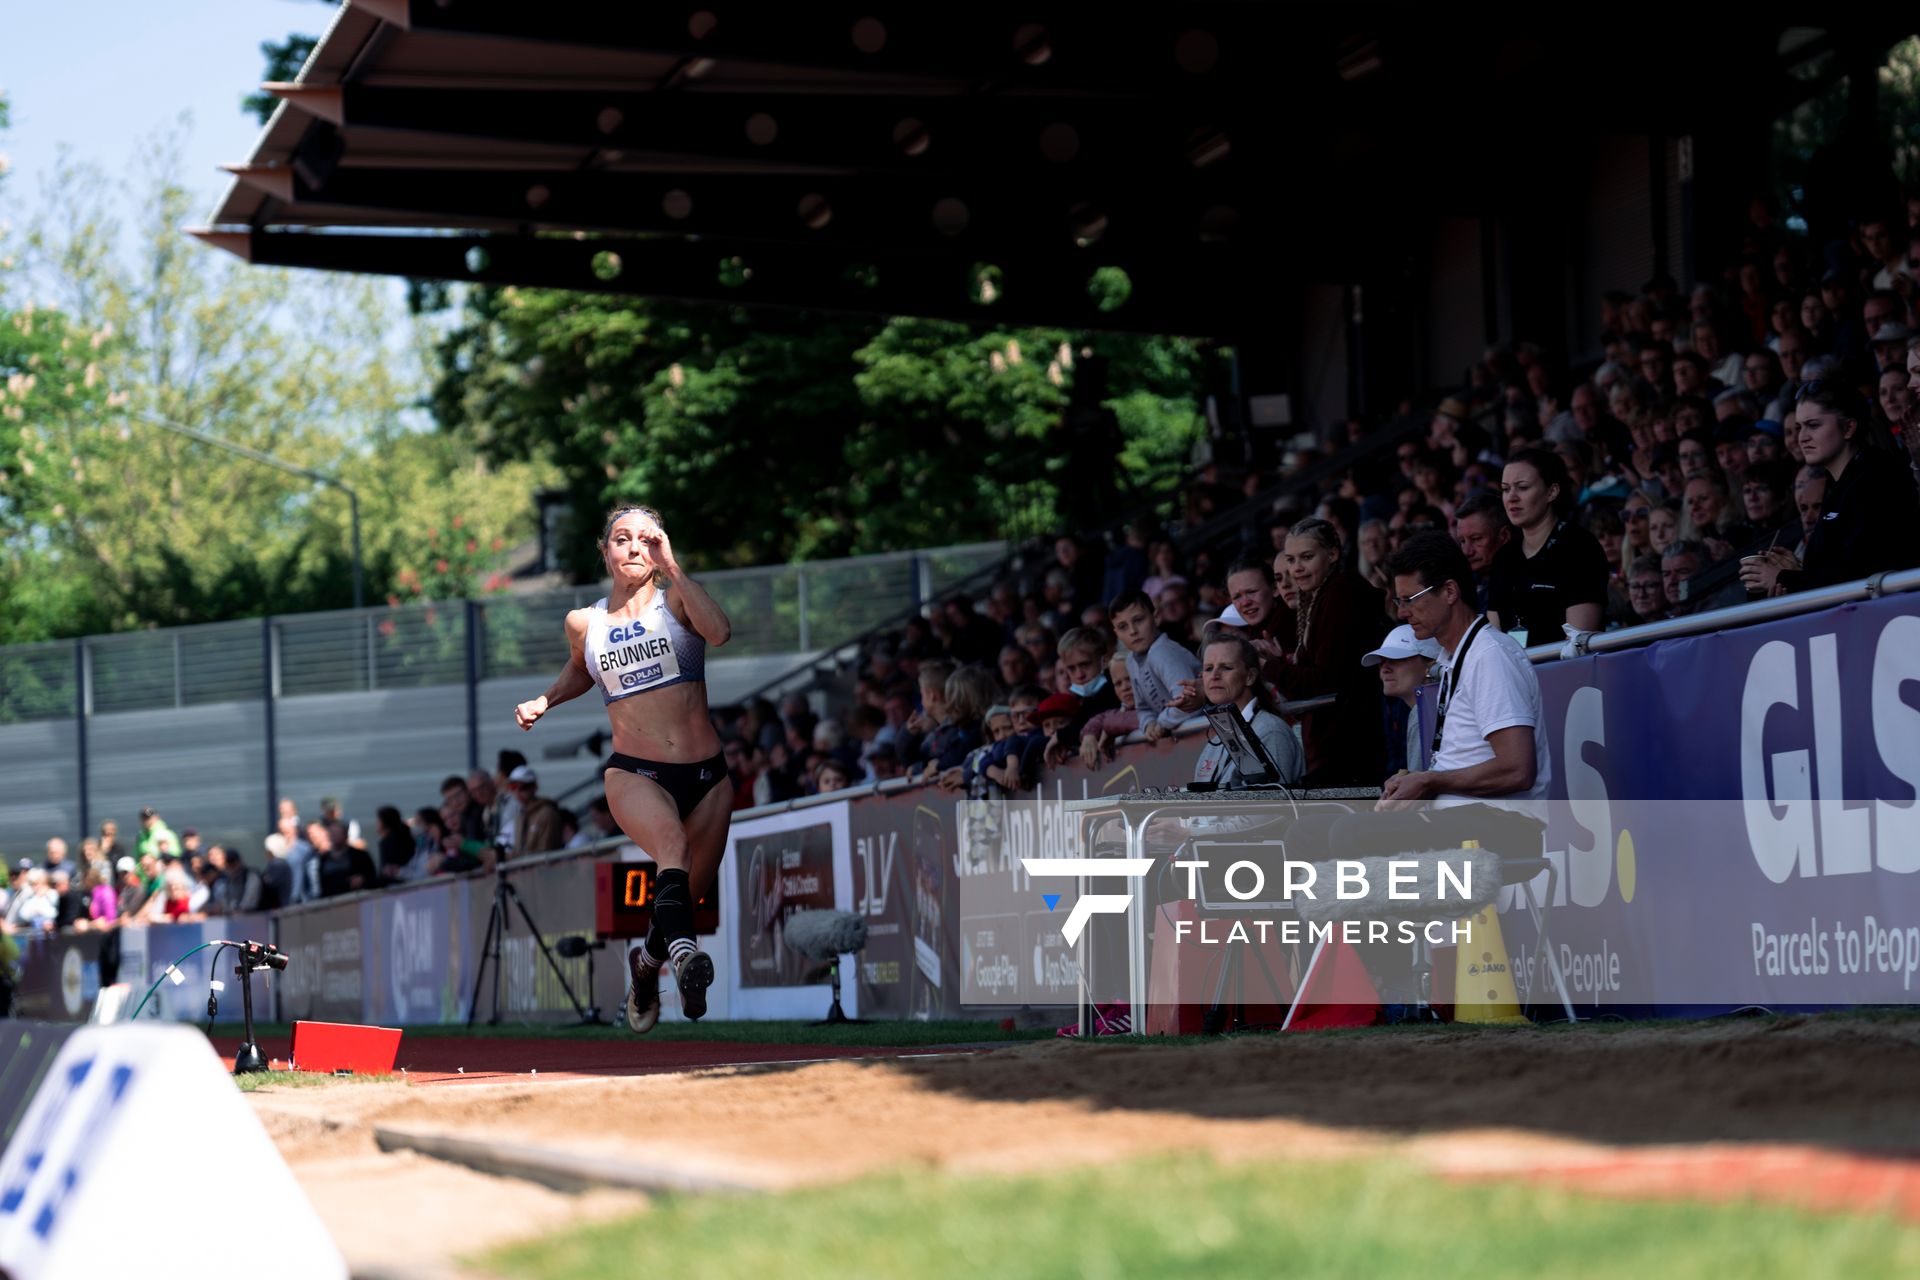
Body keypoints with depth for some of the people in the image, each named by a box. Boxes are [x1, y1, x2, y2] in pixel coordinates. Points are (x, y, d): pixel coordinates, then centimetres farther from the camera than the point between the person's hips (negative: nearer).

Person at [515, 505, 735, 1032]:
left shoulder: (676, 600, 2)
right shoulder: (584, 622, 9)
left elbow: (719, 632, -21)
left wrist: (671, 568, -19)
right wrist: (544, 701, 16)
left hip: (705, 775, 1)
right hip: (633, 773, -1)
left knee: (692, 891, 8)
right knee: (672, 845, -32)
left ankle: (647, 961, 40)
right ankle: (684, 953, -54)